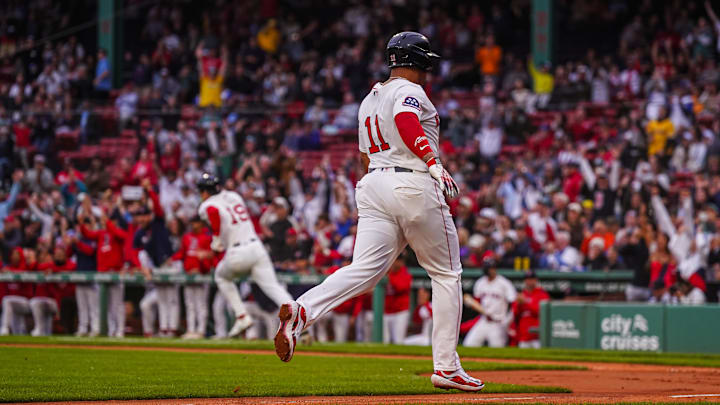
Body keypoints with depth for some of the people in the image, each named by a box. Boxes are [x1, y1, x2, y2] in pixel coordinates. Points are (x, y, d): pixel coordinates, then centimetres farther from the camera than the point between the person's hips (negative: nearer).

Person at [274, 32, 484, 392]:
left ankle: (301, 311, -34)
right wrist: (434, 164, -31)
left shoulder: (368, 101, 22)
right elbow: (405, 120, -26)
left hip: (372, 185, 7)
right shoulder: (410, 91, -4)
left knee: (364, 271, -7)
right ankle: (446, 368, 6)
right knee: (446, 274, 7)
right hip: (414, 185, -7)